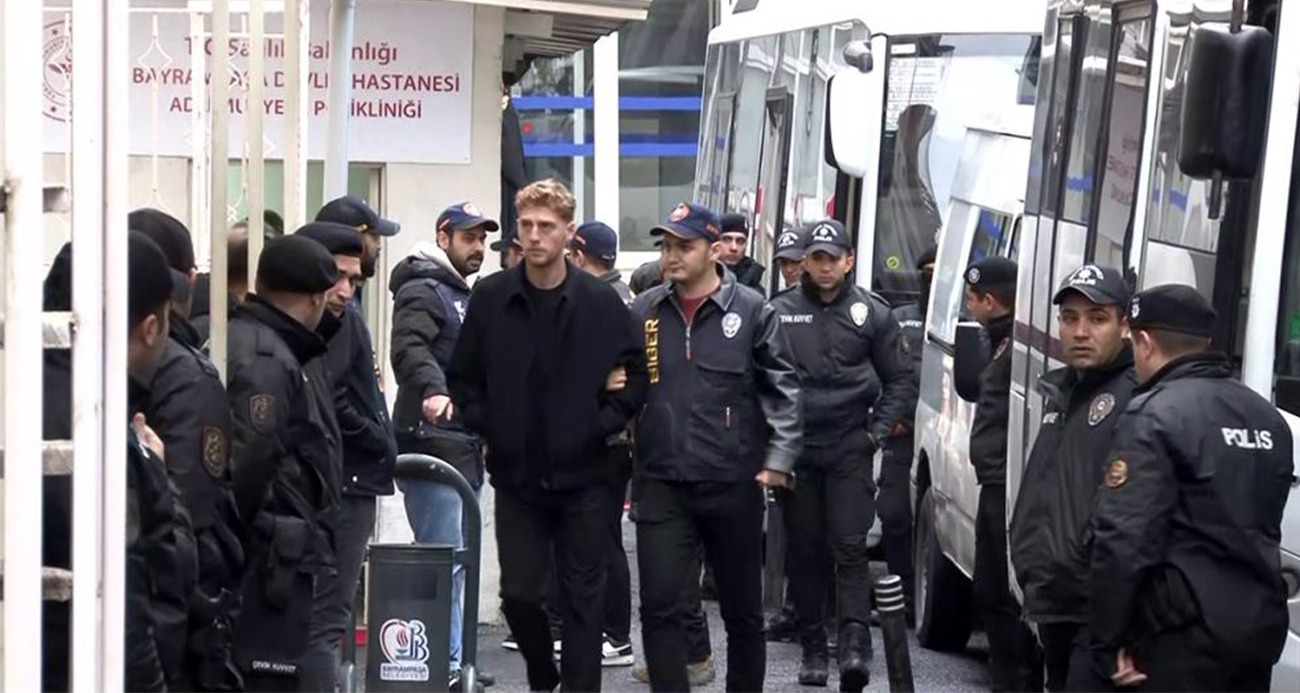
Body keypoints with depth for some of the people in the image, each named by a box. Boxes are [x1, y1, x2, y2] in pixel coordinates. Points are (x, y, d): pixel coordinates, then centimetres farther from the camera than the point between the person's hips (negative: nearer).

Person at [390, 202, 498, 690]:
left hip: (464, 446, 10)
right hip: (432, 443, -10)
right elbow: (409, 348, -27)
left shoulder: (464, 296, 23)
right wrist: (432, 390, -43)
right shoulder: (423, 290, -8)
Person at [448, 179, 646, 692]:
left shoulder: (600, 301, -4)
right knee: (519, 593, 6)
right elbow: (463, 376, 7)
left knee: (583, 597, 5)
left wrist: (603, 424, -6)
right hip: (515, 474, 1)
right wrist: (485, 425, -3)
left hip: (582, 472, -1)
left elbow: (635, 372, 2)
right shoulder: (490, 298, -1)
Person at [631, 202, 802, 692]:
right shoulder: (644, 311, 5)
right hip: (661, 486, 1)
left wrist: (779, 459, -6)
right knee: (659, 606, -5)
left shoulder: (750, 310, -3)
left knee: (743, 609, 12)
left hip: (733, 484, -1)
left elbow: (784, 389, -1)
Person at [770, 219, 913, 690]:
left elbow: (899, 382, 10)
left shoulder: (872, 313, 4)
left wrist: (877, 432, -1)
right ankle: (813, 648, 14)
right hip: (796, 448, 1)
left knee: (850, 547, -9)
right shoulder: (780, 312, 2)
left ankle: (855, 644, -14)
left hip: (850, 449, -1)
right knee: (805, 550, 6)